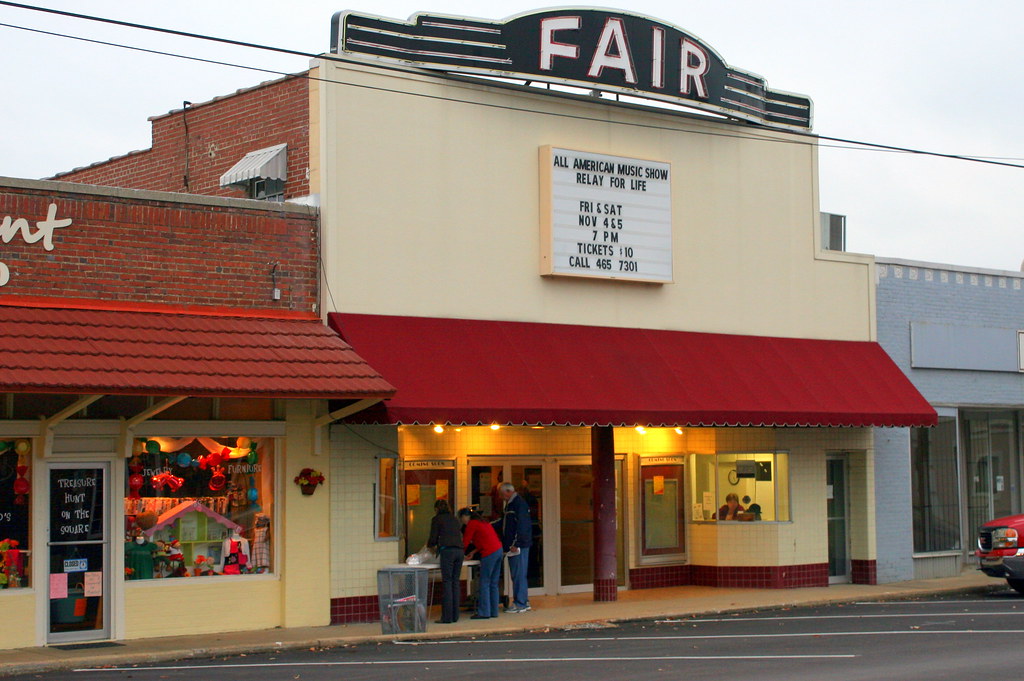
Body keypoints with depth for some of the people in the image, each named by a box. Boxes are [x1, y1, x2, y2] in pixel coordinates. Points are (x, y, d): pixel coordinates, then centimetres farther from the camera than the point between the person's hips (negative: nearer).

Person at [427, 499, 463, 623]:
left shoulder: (437, 519, 6)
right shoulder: (455, 520, 23)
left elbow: (433, 538, 5)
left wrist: (430, 545, 29)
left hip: (447, 551, -6)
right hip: (459, 551, 6)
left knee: (447, 582, -6)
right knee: (455, 582, 8)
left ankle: (447, 617, -9)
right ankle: (455, 615, 8)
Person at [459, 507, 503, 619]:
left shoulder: (471, 524, -4)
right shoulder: (482, 522, 22)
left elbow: (465, 542, -3)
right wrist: (474, 552, 29)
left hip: (489, 553, -9)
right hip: (498, 550, 9)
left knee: (484, 583, -5)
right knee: (493, 583, 12)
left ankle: (484, 612, -5)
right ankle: (493, 611, 14)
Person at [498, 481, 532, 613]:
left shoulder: (520, 503, -13)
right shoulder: (509, 504, 19)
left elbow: (522, 525, -20)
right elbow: (504, 524, 28)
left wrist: (516, 544, -22)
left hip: (519, 546, -10)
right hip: (512, 546, 10)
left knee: (518, 575, -8)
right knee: (516, 575, 12)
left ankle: (520, 604, -6)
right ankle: (524, 602, 17)